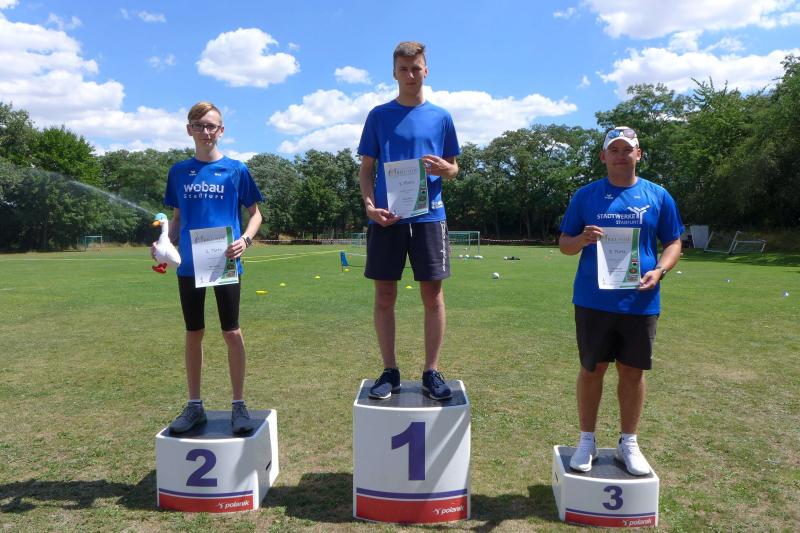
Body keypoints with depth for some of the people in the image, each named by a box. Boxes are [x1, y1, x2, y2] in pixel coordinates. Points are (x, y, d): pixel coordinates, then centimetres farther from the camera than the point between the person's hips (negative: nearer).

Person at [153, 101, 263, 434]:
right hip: (188, 264, 3)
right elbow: (177, 218, 16)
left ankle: (239, 405, 14)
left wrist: (245, 239, -14)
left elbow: (255, 213, 4)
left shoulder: (235, 169, 1)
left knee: (232, 333, 0)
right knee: (193, 333, 10)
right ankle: (194, 406, 23)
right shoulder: (179, 172, 10)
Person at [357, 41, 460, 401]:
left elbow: (454, 169, 14)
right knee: (384, 296, 2)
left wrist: (445, 168, -10)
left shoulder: (440, 117, 11)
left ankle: (431, 372, 12)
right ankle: (390, 372, 15)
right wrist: (370, 205, -9)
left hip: (429, 215, 0)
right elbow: (366, 169, 8)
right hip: (385, 217, 0)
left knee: (433, 294, 0)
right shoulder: (379, 115, 10)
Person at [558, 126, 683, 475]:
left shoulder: (658, 196, 5)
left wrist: (659, 271, -11)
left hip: (640, 302, 1)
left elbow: (673, 243, 8)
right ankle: (586, 441, 23)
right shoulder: (586, 195, 4)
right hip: (593, 300, 0)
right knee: (592, 369, 8)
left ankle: (628, 443, 27)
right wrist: (582, 238, -17)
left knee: (633, 372, 10)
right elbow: (563, 244, 6)